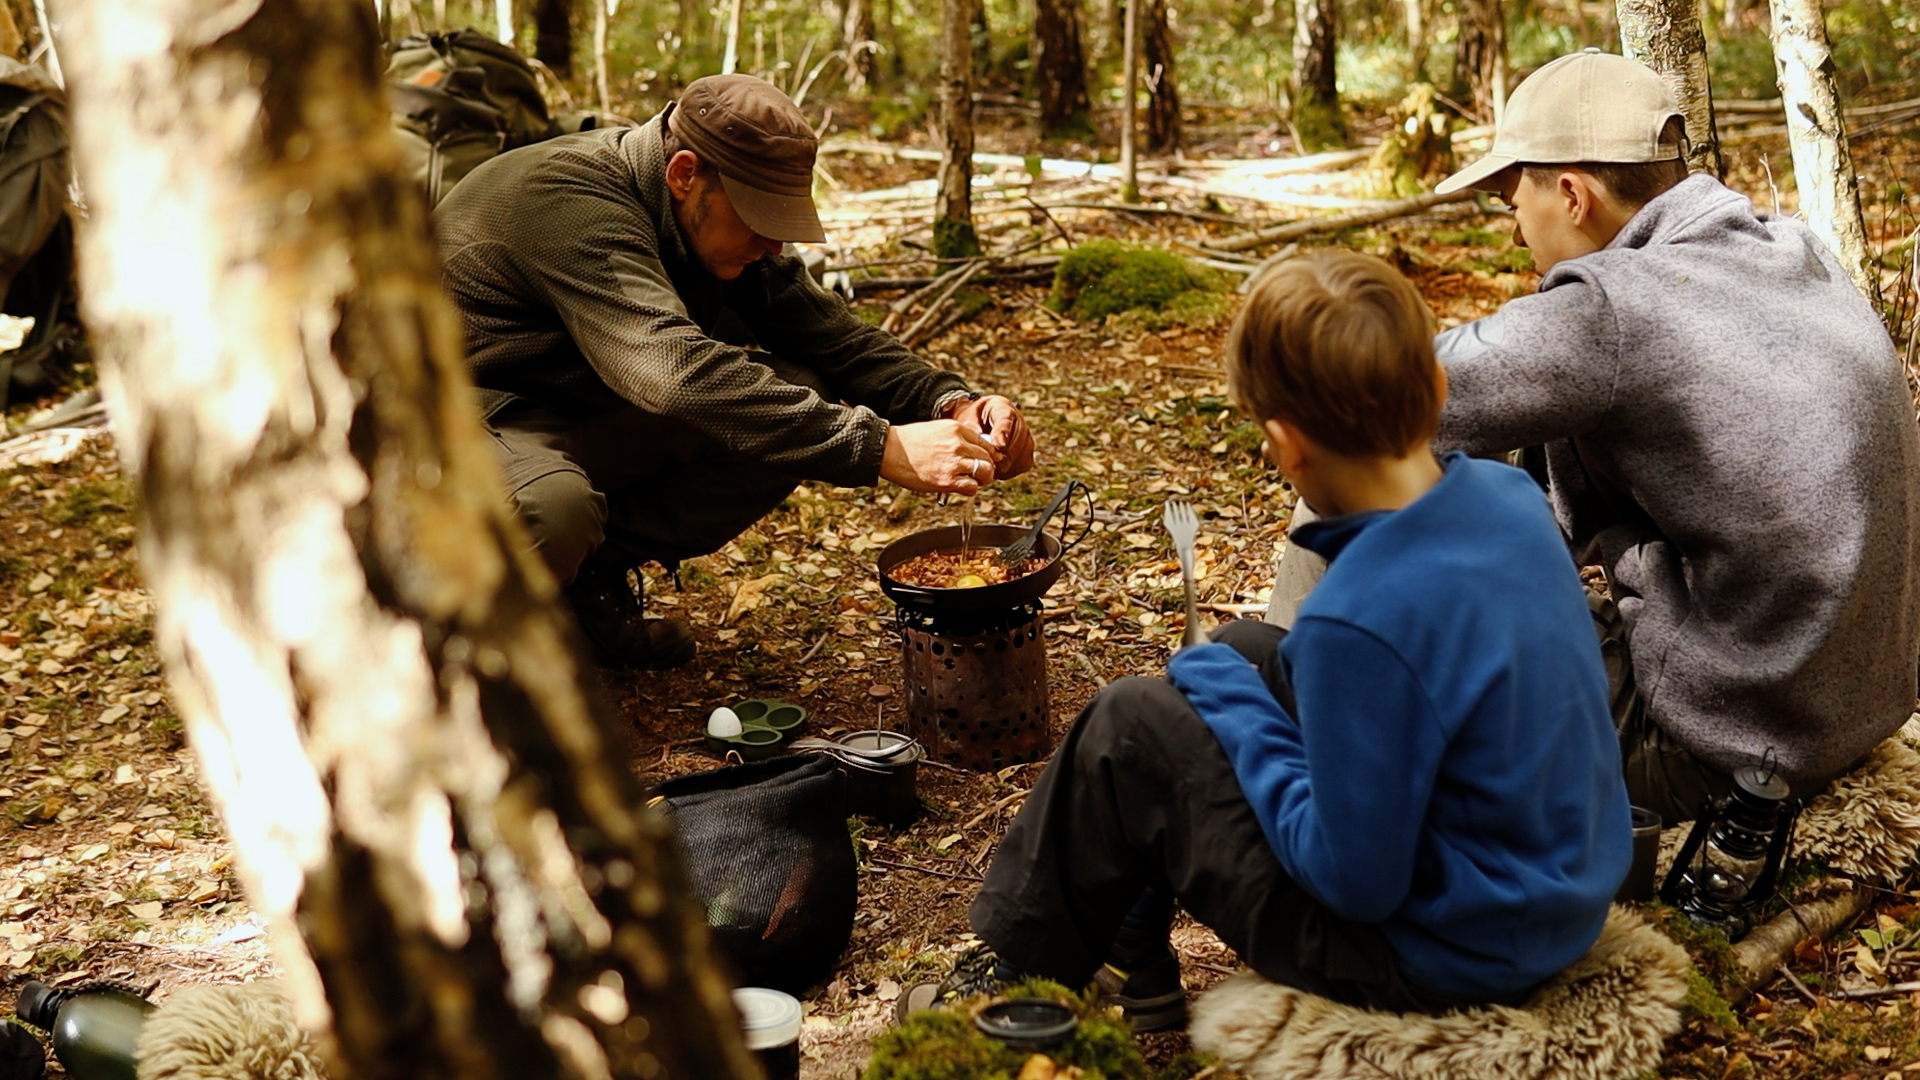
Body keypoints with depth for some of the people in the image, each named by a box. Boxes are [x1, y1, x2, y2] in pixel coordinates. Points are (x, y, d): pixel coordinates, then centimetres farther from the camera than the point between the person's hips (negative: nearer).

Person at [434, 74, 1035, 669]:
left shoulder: (721, 222, -3)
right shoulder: (568, 200, -29)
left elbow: (833, 338, 0)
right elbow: (677, 371, -43)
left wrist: (951, 403, -21)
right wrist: (879, 447, -47)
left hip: (586, 419, 8)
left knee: (800, 402, -10)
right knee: (551, 508, -43)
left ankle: (598, 567, -1)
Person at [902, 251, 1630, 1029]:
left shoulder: (1363, 620, -33)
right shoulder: (1510, 492, -7)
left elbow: (1356, 881, -23)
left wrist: (1238, 705, -12)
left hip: (1445, 956, -8)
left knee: (1129, 731, -3)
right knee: (1242, 648, 16)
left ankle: (1015, 972, 22)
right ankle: (1125, 958, 28)